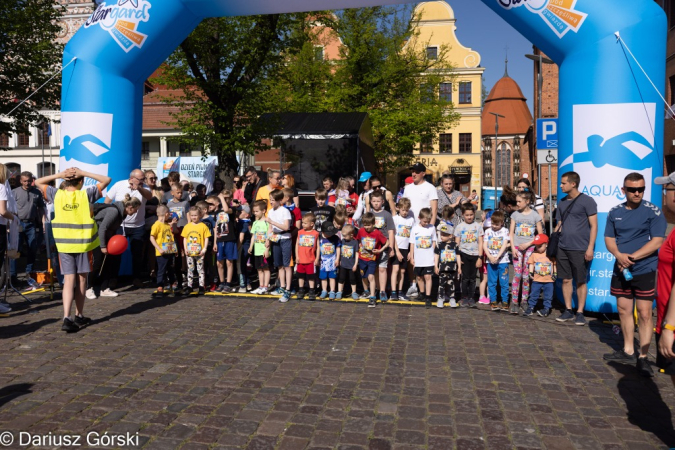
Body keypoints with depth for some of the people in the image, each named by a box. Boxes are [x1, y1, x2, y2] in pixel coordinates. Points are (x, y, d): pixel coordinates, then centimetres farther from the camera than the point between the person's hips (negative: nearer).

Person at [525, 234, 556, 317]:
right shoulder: (534, 254, 1)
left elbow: (554, 264, 9)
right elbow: (531, 264, 4)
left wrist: (555, 273, 3)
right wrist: (531, 272, -7)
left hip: (549, 280, -1)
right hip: (536, 280, 1)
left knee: (548, 296, 4)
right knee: (533, 294, 4)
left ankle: (546, 308, 13)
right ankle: (530, 307, 11)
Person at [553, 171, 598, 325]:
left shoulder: (587, 201, -5)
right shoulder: (562, 202, 13)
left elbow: (594, 226, -7)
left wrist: (590, 247, -13)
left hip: (579, 249, -5)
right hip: (562, 247, 6)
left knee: (580, 282, 3)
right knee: (566, 280, 9)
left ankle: (580, 313, 12)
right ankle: (568, 311, 19)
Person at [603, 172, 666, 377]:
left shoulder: (653, 211, -8)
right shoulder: (615, 212, 5)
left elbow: (657, 241, -14)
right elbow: (609, 239, 6)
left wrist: (632, 257, -19)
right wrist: (619, 255, -14)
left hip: (645, 270, -5)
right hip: (621, 270, 5)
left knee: (644, 313, -2)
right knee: (623, 310, 12)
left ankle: (643, 357, 8)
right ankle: (628, 351, 26)